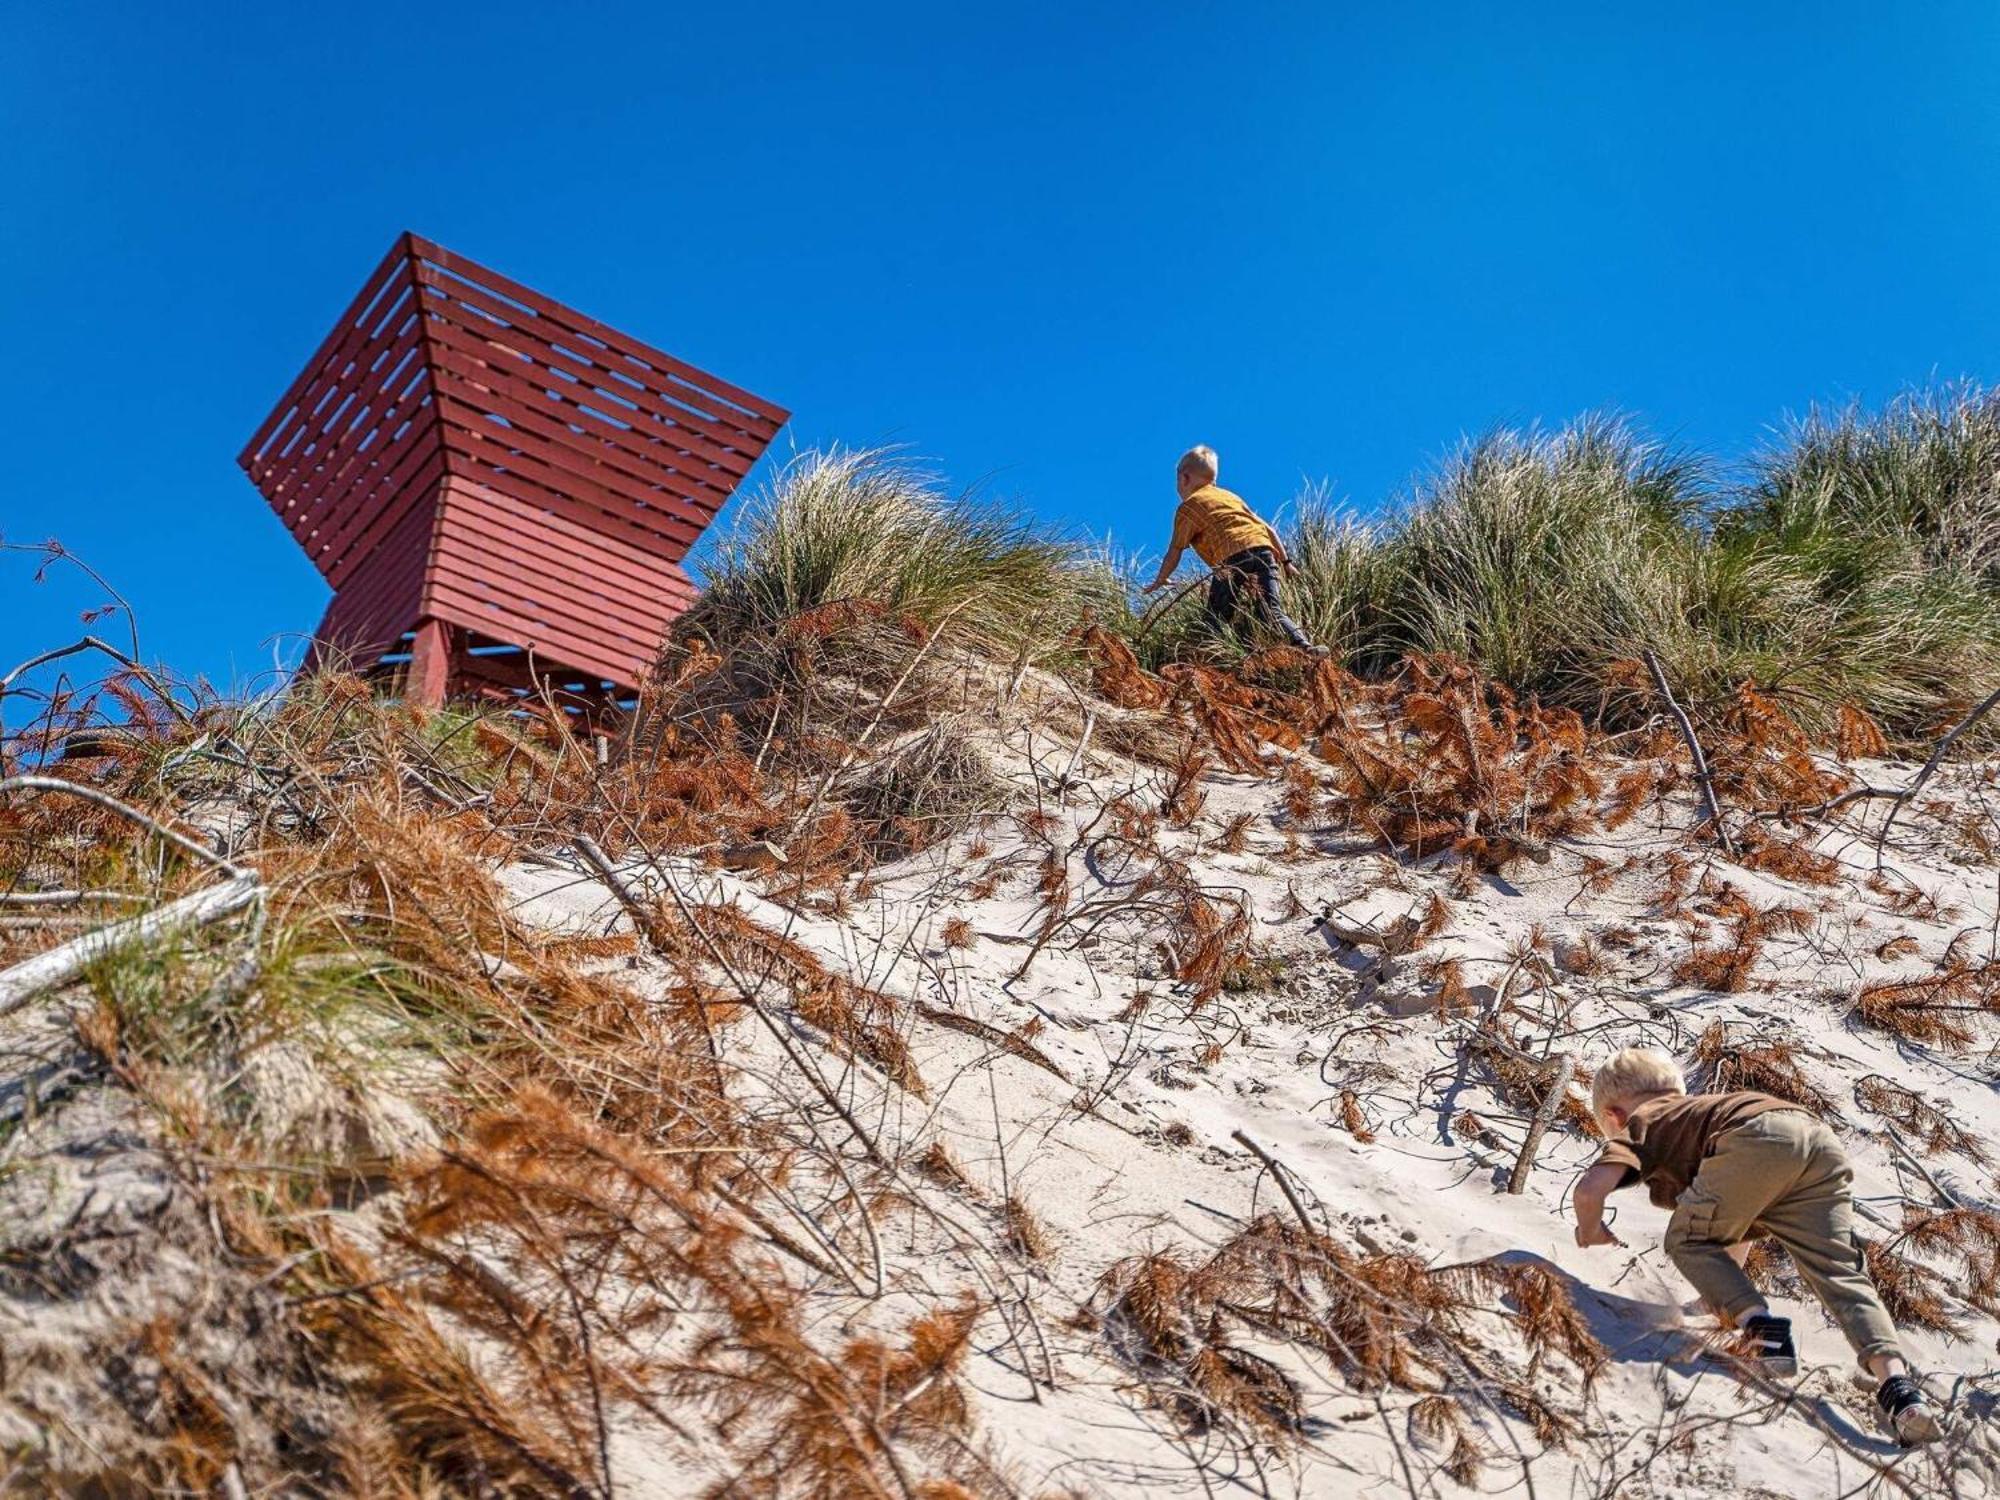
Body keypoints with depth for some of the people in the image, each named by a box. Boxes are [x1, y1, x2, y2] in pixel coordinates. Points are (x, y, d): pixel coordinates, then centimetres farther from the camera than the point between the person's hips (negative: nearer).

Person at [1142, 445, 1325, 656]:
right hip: (1264, 549, 5)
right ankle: (1304, 644, -26)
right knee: (1271, 611, -4)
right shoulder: (1230, 496, 33)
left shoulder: (1188, 507, 15)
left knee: (1216, 621, -1)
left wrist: (1160, 581, 27)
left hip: (1233, 557, -5)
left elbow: (1175, 552, 13)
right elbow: (1267, 528, 28)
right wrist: (1285, 561, 29)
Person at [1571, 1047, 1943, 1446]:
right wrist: (1729, 1267, 62)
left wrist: (1591, 1231, 25)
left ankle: (1761, 1326, -7)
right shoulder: (1694, 1111, 44)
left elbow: (1588, 1189, 4)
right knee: (1840, 1273, 4)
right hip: (1821, 1138, 7)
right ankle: (1895, 1380, -16)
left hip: (1759, 1136, -7)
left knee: (1688, 1241, 12)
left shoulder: (1641, 1123, 24)